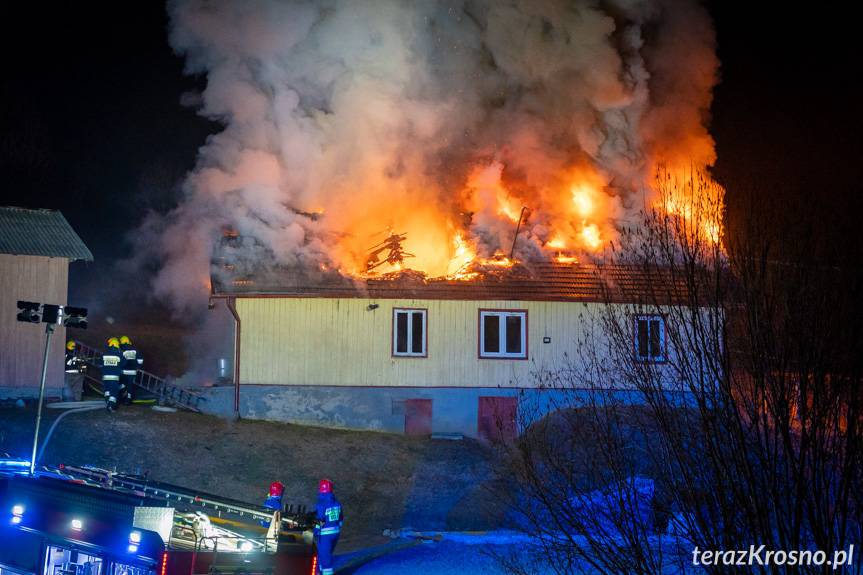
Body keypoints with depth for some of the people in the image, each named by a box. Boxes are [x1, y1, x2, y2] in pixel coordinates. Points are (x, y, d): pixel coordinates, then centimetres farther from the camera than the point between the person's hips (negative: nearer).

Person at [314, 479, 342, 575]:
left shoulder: (321, 505, -19)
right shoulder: (337, 503, 3)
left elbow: (319, 522, -18)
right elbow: (340, 519, 11)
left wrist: (315, 534, -6)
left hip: (325, 534, -7)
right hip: (336, 533, 7)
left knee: (325, 556, 0)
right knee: (326, 553, 21)